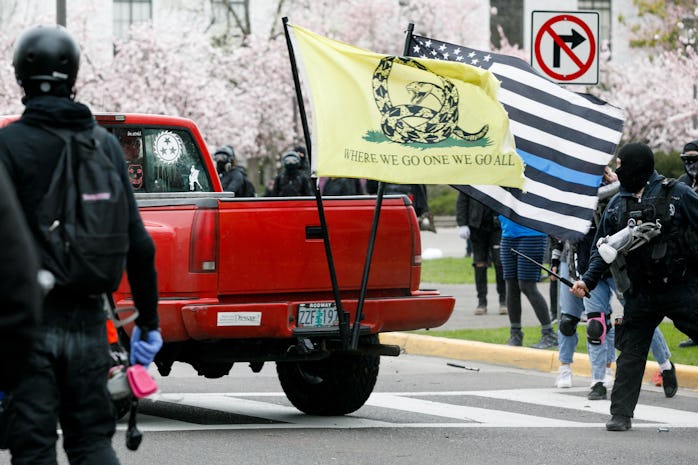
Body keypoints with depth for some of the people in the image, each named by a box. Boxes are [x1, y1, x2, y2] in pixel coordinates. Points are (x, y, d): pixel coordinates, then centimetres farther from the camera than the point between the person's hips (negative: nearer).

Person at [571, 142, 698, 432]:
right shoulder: (616, 205, 8)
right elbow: (603, 249, 12)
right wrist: (588, 280, -1)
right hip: (641, 295, 3)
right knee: (630, 354, 3)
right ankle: (621, 415, 8)